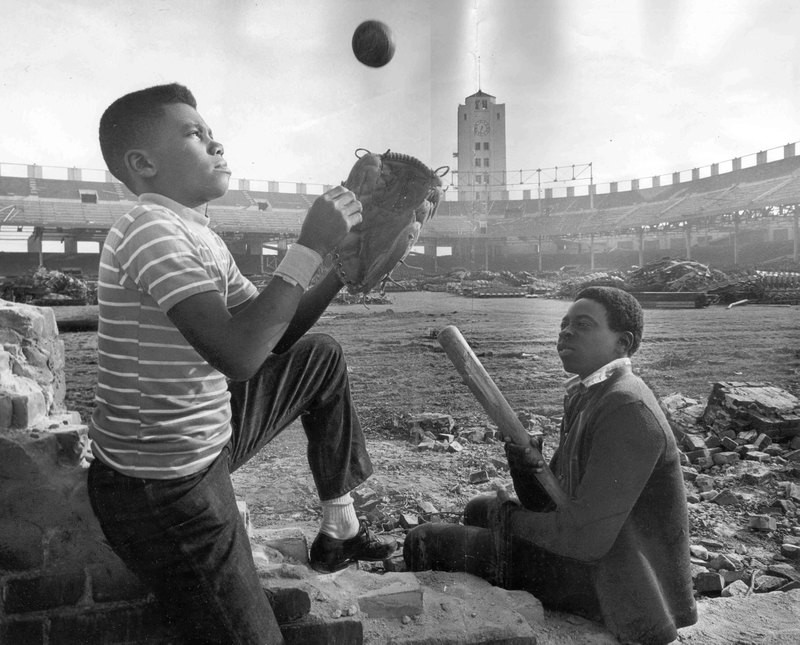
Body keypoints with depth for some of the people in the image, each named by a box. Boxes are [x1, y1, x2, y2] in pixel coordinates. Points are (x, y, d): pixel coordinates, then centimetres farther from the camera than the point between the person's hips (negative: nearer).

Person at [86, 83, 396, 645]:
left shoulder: (199, 236, 5)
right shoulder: (150, 231, -23)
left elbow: (276, 334, 7)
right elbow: (240, 355, -35)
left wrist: (343, 259, -4)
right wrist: (309, 248, -26)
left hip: (206, 442, 9)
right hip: (163, 489, -9)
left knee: (321, 357, 18)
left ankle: (339, 528, 24)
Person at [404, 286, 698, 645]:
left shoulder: (627, 409, -24)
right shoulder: (586, 397, 8)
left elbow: (585, 538, -28)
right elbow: (551, 502, 10)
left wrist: (511, 517, -11)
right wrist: (526, 466, -12)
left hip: (611, 585, -10)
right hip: (593, 547, 10)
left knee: (423, 544, -10)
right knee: (479, 509, 26)